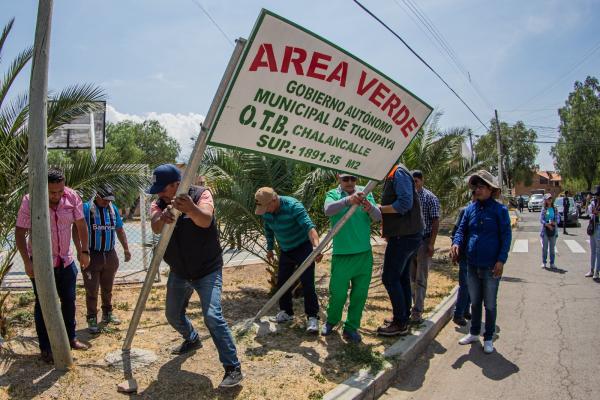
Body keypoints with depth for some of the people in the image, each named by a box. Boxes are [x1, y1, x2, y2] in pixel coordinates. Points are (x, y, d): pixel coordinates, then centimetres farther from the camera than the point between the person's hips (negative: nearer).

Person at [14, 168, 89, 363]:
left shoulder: (72, 197, -11)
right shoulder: (30, 201, -19)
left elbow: (81, 224, 0)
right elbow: (20, 232, -14)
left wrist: (84, 251, -1)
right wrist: (27, 261, -19)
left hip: (66, 260, 4)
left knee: (69, 300, 14)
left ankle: (71, 337, 31)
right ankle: (45, 348, 19)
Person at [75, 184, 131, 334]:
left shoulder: (113, 208, 7)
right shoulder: (86, 208, -8)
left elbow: (120, 230, 14)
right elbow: (76, 230, -11)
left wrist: (126, 249, 10)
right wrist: (80, 251, -19)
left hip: (110, 255, 5)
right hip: (92, 255, -4)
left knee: (107, 288, 16)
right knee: (92, 290, -1)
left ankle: (107, 313, 31)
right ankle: (92, 319, 10)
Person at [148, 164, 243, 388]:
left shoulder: (200, 194, -18)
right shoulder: (159, 204, -7)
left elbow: (205, 220, -39)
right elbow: (155, 228, -29)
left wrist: (191, 209, -62)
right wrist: (163, 218, -54)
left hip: (207, 270, -6)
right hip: (179, 272, 6)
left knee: (212, 316, -20)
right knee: (173, 315, 20)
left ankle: (233, 368, -10)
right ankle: (192, 340, 51)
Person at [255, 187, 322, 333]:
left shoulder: (293, 206, -29)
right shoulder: (266, 212, -9)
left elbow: (309, 226, -41)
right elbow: (269, 231, 10)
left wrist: (316, 246, -56)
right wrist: (270, 249, 19)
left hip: (303, 248, -6)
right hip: (286, 250, 6)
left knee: (307, 283, -10)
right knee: (282, 282, 9)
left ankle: (312, 317, 0)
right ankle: (286, 312, 27)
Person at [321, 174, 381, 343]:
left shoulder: (365, 193, 4)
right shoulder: (333, 194, -2)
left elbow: (378, 217, -6)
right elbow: (328, 210, -24)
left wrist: (369, 208, -30)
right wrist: (348, 200, -43)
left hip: (364, 254, 3)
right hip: (342, 255, -2)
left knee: (360, 294, 9)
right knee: (338, 293, 8)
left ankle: (351, 328, 26)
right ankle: (331, 321, 36)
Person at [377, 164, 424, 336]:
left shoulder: (398, 173, -14)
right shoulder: (392, 176, 16)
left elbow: (405, 203, -25)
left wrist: (379, 208, -17)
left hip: (403, 236, -10)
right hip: (407, 235, 10)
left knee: (389, 278, -5)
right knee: (402, 277, 16)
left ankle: (400, 323, 4)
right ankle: (403, 317, 26)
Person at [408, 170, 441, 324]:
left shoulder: (430, 197, -4)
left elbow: (435, 222, -8)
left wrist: (431, 244, -14)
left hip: (424, 242, -5)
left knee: (420, 278, -4)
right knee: (411, 277, 11)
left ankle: (417, 311, -2)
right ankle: (416, 305, 23)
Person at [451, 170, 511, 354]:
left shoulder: (499, 210, -6)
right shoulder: (470, 209, 6)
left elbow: (506, 235, -7)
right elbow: (462, 229, 10)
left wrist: (501, 260, -14)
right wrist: (456, 242, -11)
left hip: (491, 266, -4)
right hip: (473, 264, 4)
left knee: (490, 304, 8)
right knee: (474, 302, 17)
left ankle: (488, 339, 22)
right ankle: (474, 333, 33)